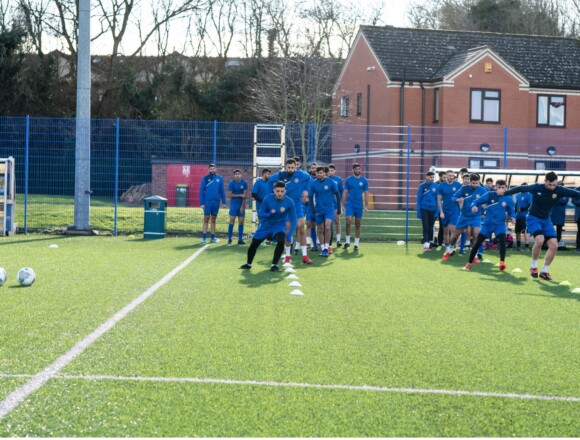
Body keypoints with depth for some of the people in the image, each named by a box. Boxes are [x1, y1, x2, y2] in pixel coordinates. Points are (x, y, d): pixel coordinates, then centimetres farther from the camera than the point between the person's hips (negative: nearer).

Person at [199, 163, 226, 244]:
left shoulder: (219, 178, 5)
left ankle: (213, 237, 16)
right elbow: (201, 191, -3)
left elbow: (222, 191, 7)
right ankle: (204, 237, -3)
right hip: (207, 202, -3)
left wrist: (223, 202, 3)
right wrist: (201, 203, -9)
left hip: (216, 202, 3)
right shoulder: (205, 178, -2)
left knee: (213, 220, 11)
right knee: (206, 219, -3)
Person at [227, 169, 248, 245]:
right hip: (233, 204, -2)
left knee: (241, 222, 1)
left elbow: (244, 195, -3)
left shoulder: (244, 183, -2)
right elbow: (229, 195, -8)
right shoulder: (231, 183, -5)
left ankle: (240, 239, 6)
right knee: (232, 221, -6)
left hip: (241, 205, 2)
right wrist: (240, 195, -12)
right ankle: (229, 239, -2)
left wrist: (242, 206, -8)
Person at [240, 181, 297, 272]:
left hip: (279, 226, -2)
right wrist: (270, 214, -35)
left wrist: (289, 236, -23)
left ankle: (274, 265, -14)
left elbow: (293, 220, -15)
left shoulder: (289, 202, -22)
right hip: (265, 225, 2)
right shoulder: (268, 198, -21)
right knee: (253, 245, 10)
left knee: (281, 241, -31)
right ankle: (248, 264, 38)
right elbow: (260, 214, -14)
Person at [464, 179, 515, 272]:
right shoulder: (489, 194, -6)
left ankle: (502, 262, -25)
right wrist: (474, 206, -28)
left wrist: (512, 217, -11)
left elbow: (511, 211, 11)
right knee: (478, 242, -1)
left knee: (502, 240, -26)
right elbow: (477, 201, -5)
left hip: (500, 224, 0)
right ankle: (469, 264, 10)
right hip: (488, 223, 0)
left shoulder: (508, 199, -3)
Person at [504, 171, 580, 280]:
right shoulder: (536, 188, -18)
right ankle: (533, 266, -5)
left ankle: (544, 271, 9)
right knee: (540, 240, -28)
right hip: (533, 218, -4)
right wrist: (505, 193, 1)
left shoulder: (559, 190, -13)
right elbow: (520, 188, -5)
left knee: (554, 245, -7)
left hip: (546, 220, 4)